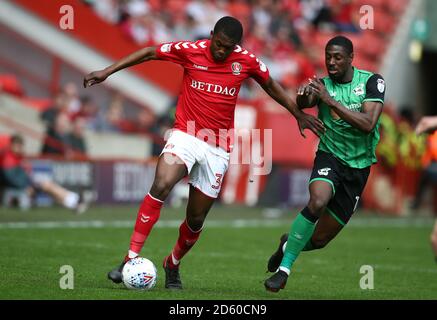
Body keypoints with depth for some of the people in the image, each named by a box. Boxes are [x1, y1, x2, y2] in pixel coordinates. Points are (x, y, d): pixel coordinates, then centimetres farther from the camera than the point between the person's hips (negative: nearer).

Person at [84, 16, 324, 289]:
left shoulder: (246, 61, -1)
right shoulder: (190, 50, -7)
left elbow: (271, 85, 16)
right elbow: (149, 53, 3)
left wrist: (298, 113, 21)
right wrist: (107, 71, 0)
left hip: (218, 149, 2)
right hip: (186, 135, -2)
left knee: (196, 219, 6)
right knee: (161, 186, -29)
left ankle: (173, 266, 34)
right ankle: (131, 259, -27)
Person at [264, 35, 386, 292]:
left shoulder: (372, 81, -7)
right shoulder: (323, 85, -4)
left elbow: (367, 124, -19)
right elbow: (303, 104, -23)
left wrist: (331, 101, -26)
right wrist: (304, 95, -47)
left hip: (359, 166, 1)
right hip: (330, 157, -1)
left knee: (320, 239, 3)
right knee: (317, 201, -34)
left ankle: (289, 245, 38)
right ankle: (284, 268, -23)